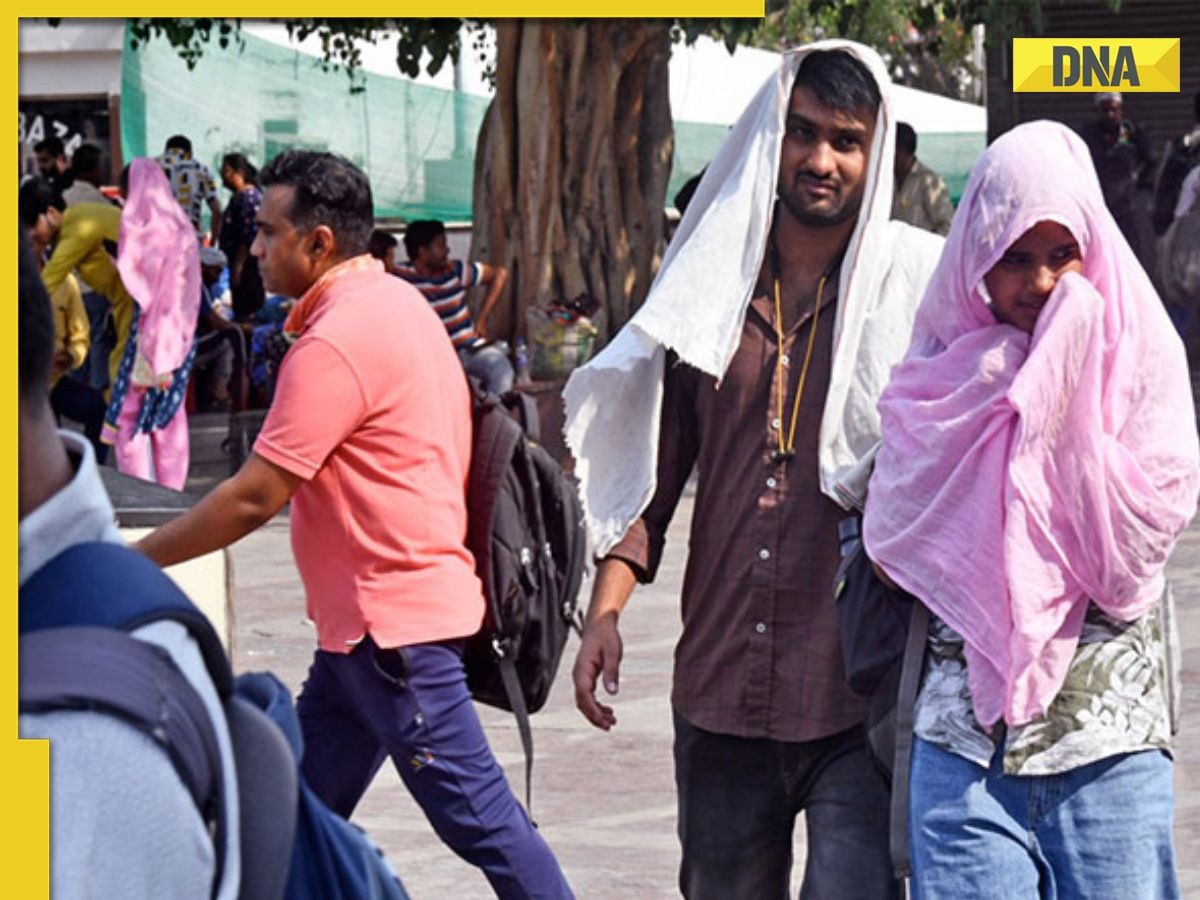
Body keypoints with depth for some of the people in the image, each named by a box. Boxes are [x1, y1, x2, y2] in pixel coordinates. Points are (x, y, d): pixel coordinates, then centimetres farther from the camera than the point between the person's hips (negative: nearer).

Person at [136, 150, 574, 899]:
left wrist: (134, 561, -10)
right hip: (362, 618, 10)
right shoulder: (396, 302, 12)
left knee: (475, 815, -4)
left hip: (393, 620, -10)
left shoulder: (336, 342, -19)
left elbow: (254, 499, -19)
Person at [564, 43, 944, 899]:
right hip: (720, 682, 4)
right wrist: (606, 609, 6)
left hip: (857, 694, -4)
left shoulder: (919, 284, -1)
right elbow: (653, 458, 14)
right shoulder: (715, 284, 10)